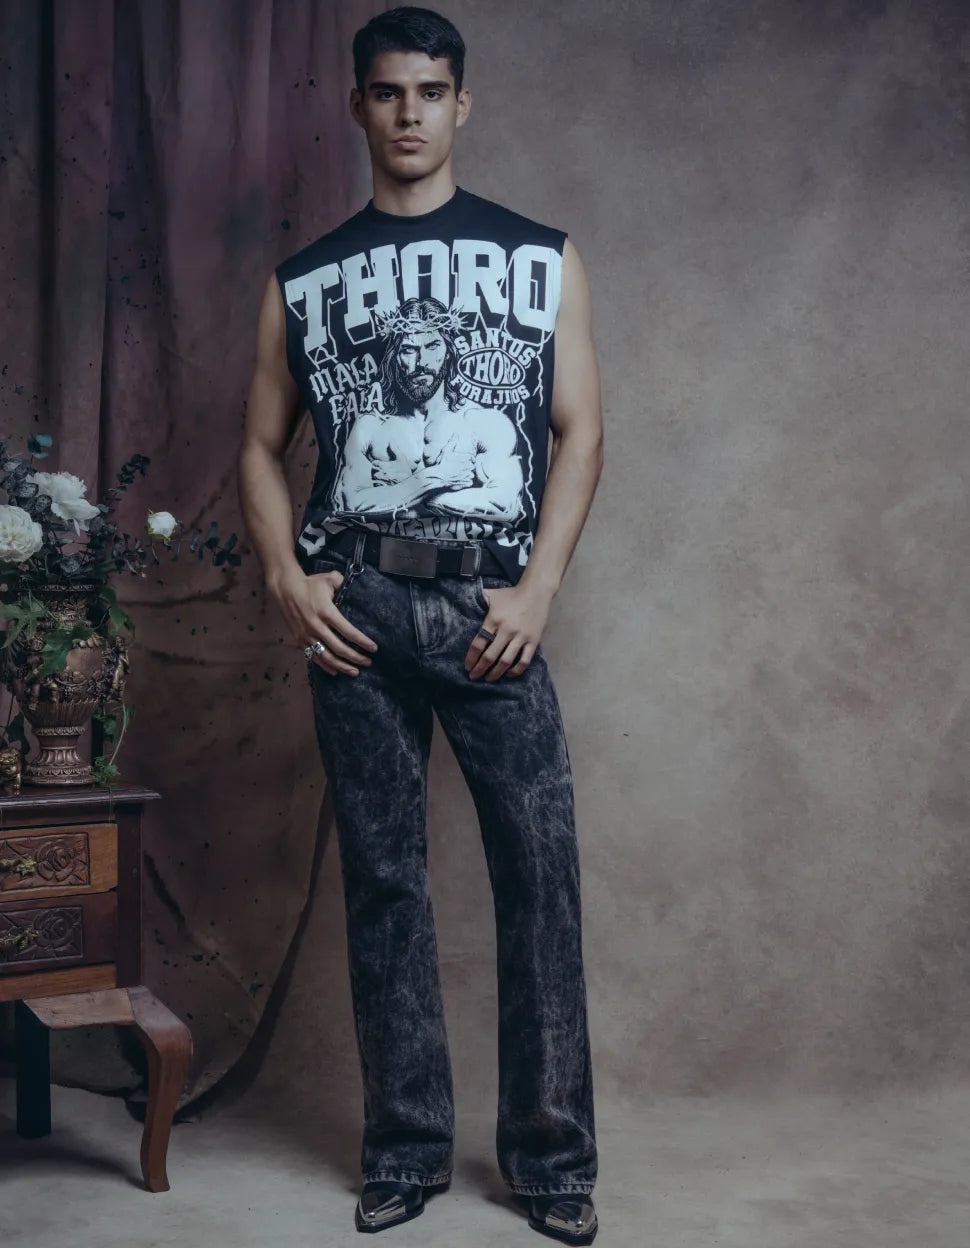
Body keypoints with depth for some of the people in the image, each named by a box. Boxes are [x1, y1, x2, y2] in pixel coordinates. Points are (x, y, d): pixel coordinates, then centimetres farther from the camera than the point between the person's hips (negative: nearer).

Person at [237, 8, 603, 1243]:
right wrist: (287, 579, -3)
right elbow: (262, 445, 14)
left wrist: (535, 590, -8)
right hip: (355, 606, 1)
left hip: (490, 601, -1)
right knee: (381, 876, 5)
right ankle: (405, 1148, 16)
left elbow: (578, 431, 4)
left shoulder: (542, 257, 11)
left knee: (540, 867, -5)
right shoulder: (302, 280, 15)